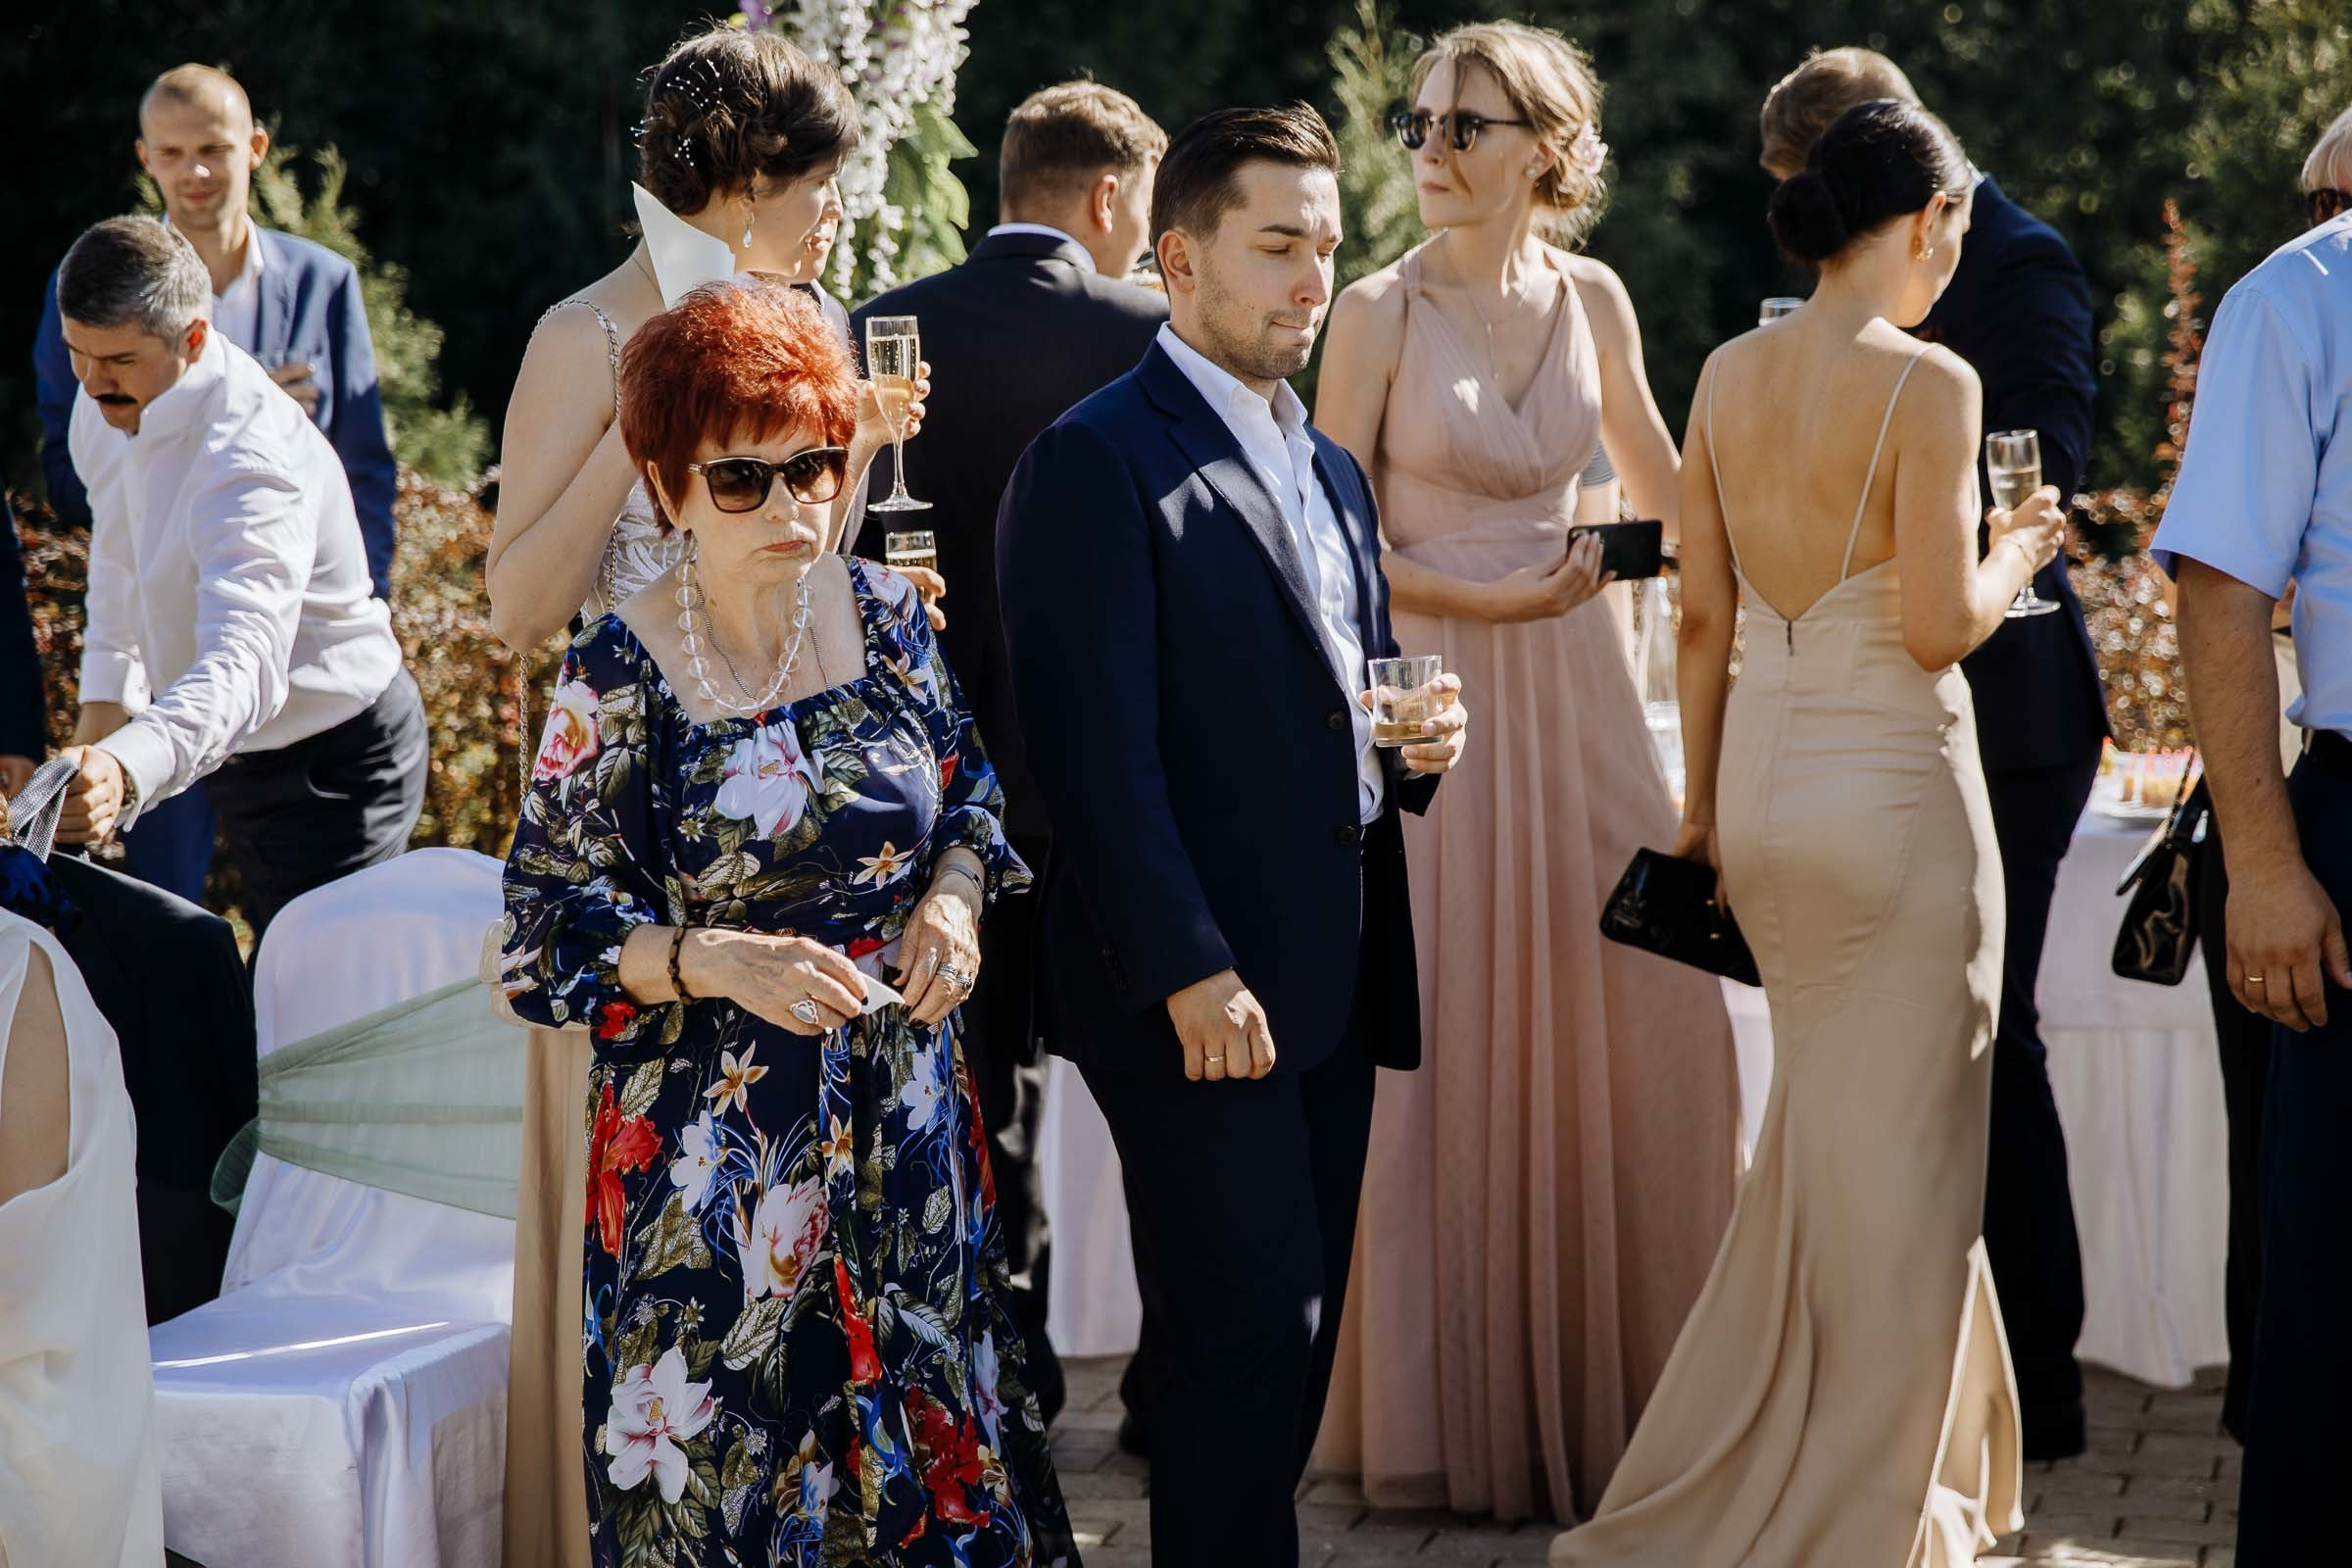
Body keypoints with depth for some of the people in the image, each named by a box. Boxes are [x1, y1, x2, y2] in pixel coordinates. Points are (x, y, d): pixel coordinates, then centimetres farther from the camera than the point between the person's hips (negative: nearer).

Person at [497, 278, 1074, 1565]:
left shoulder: (886, 615, 1)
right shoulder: (619, 674, -11)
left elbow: (968, 798, 14)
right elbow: (550, 930, -10)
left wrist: (950, 897, -7)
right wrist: (718, 961, -24)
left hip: (903, 1113, 4)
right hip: (717, 1142, -4)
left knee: (925, 1409, 12)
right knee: (737, 1451, 3)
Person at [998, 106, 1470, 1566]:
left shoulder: (1334, 471, 20)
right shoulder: (1096, 461, -8)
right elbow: (1097, 752, -15)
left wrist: (1415, 746, 3)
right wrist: (1188, 970, -20)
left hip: (1333, 980, 8)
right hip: (1199, 992, -8)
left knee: (1289, 1343, 10)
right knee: (1250, 1333, -8)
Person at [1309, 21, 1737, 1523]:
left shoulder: (1592, 300, 7)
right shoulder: (1383, 313, -5)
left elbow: (1664, 485, 21)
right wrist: (1489, 598, -14)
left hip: (1577, 687, 4)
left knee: (1623, 1024, 3)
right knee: (1447, 1039, -1)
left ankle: (1610, 1392, 16)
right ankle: (1457, 1412, 9)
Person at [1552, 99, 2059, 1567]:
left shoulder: (1730, 375, 5)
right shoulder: (1926, 382, -15)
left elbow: (1702, 614, 9)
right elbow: (1940, 628, -18)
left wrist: (1703, 803, 17)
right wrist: (2015, 554, 2)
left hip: (1763, 781, 7)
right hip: (1894, 786, -7)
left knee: (1825, 1130, 21)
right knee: (1898, 1151, 5)